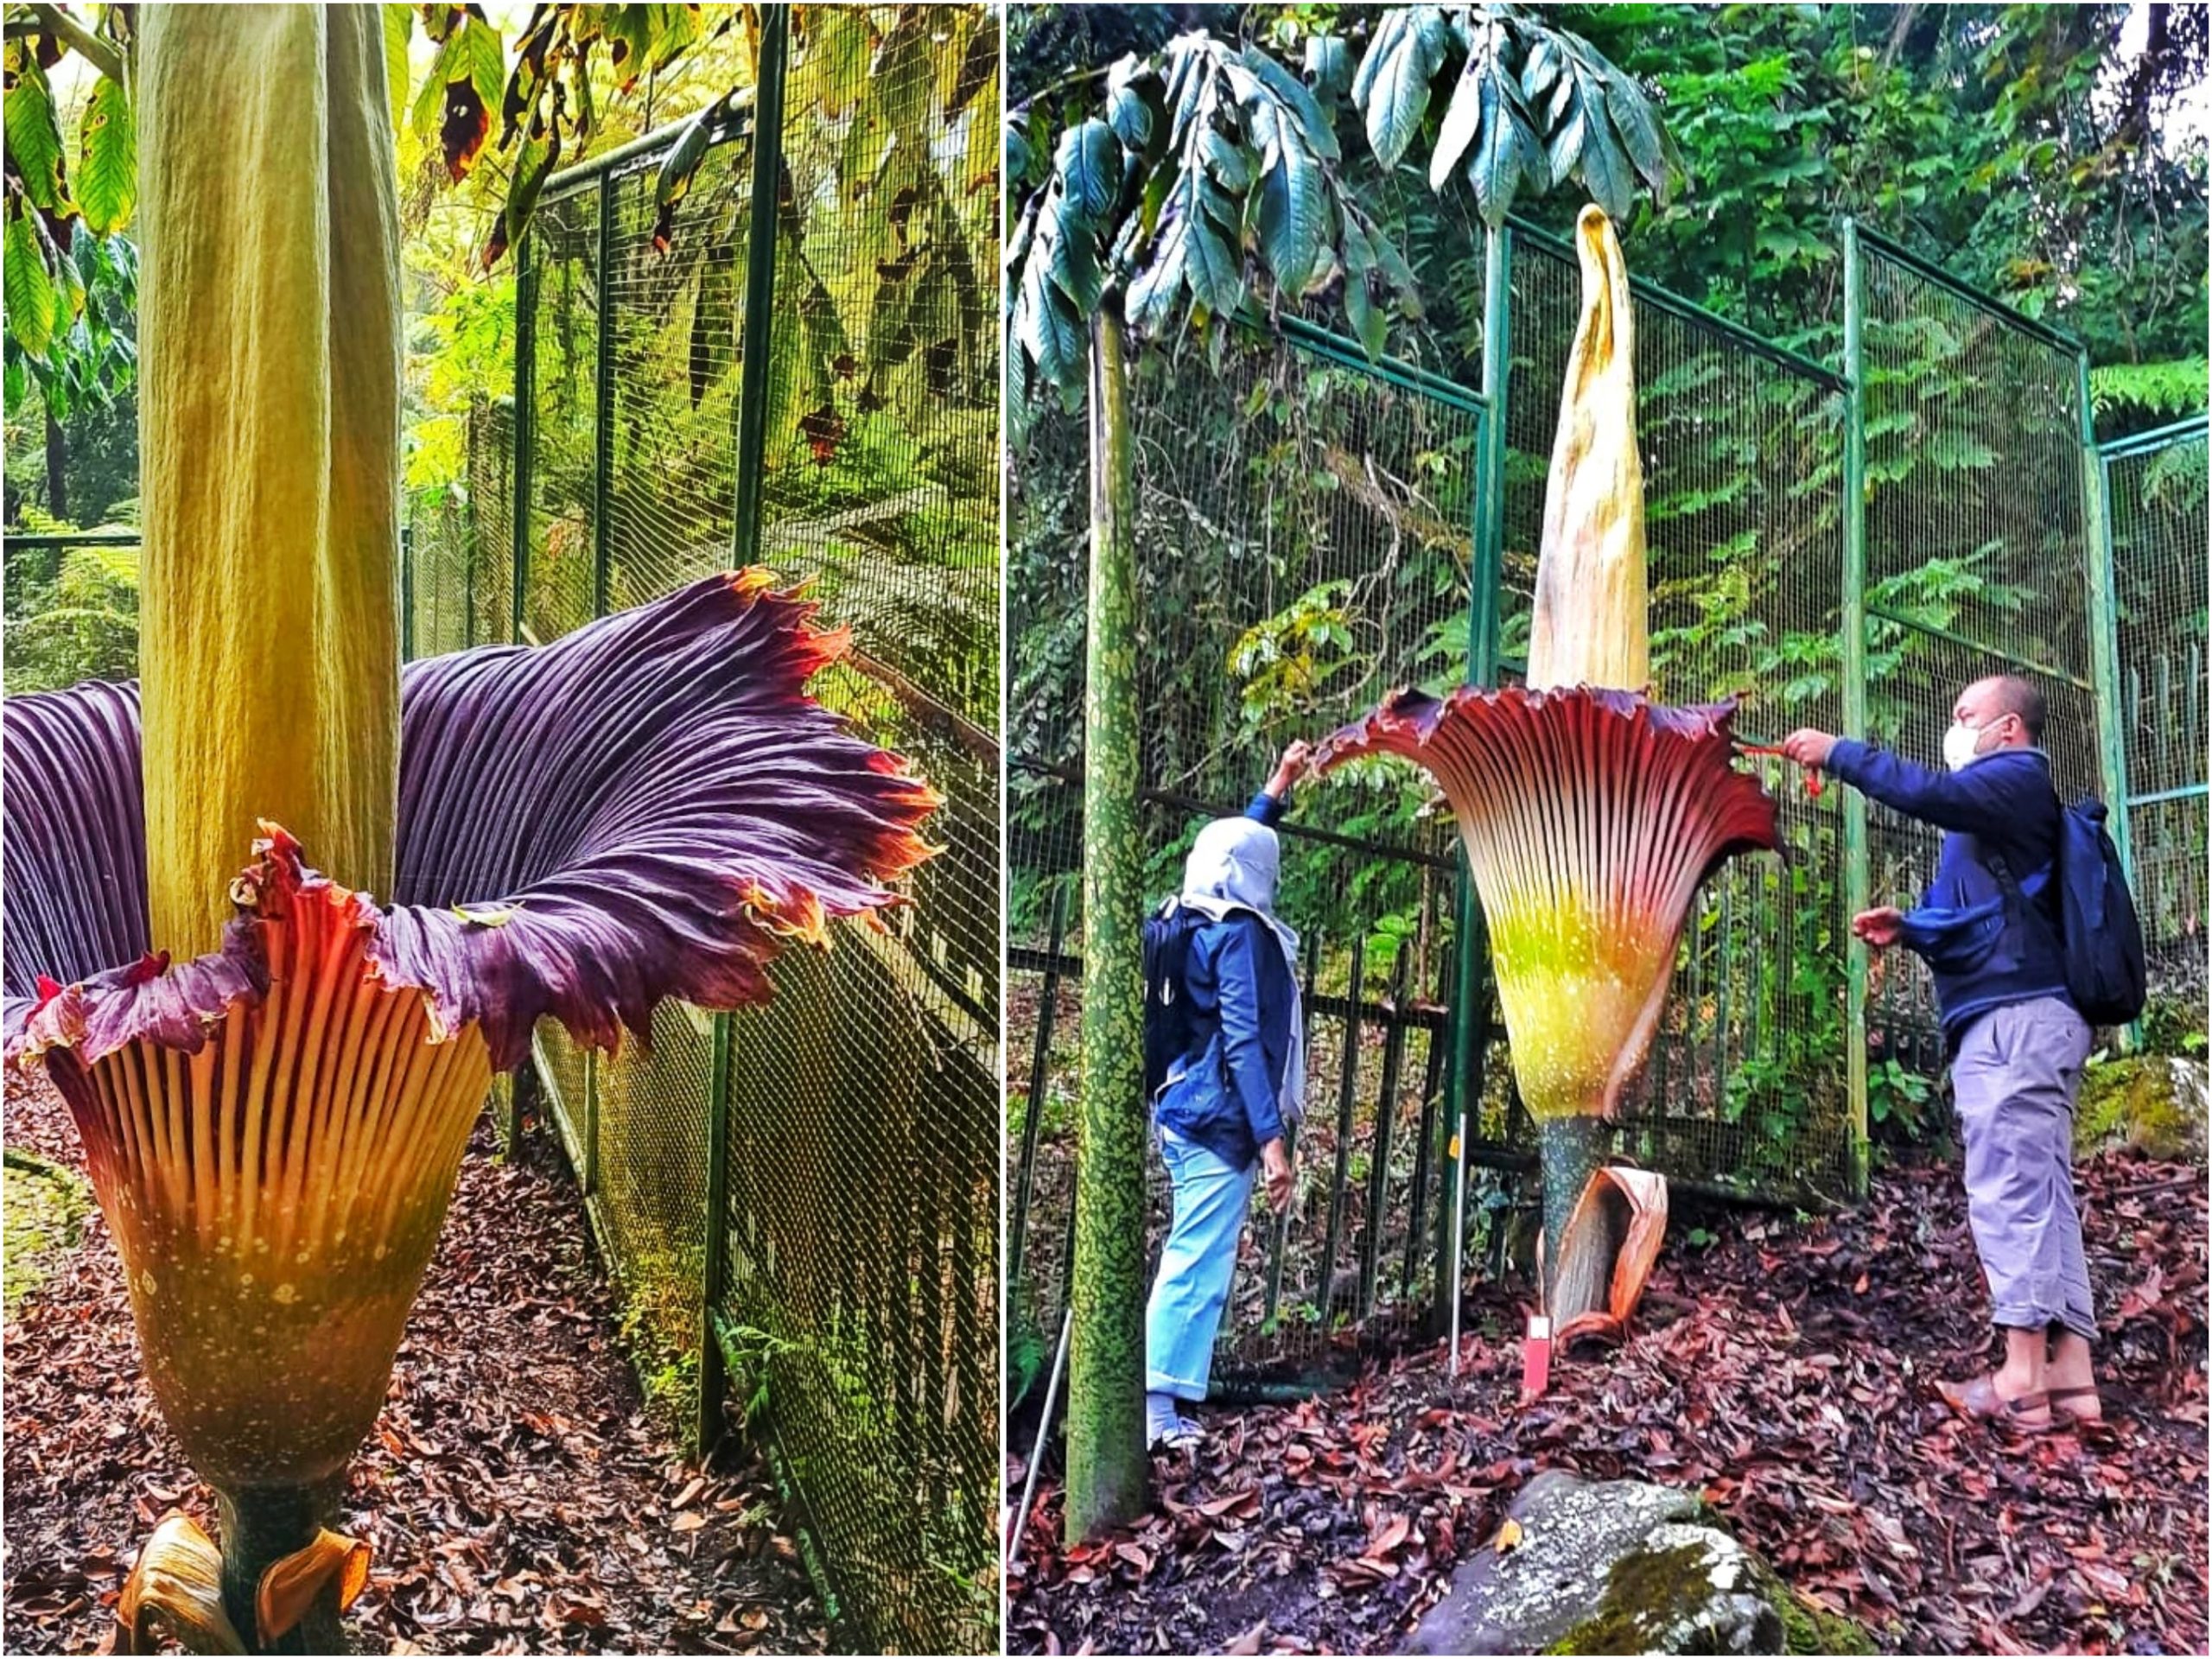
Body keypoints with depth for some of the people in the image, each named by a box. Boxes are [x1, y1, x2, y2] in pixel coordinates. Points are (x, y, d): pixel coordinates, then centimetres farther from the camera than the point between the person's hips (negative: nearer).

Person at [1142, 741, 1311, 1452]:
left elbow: (1238, 842, 33)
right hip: (1220, 1119, -10)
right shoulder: (1240, 933, -12)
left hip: (1186, 1110, 10)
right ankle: (1157, 1407, -7)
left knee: (1194, 1257, 14)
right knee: (1198, 1261, -8)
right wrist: (1272, 1137, -22)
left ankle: (1160, 1402, 16)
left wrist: (1280, 784, 41)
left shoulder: (1201, 923, 13)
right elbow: (1242, 1041, -20)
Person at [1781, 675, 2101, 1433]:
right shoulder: (1996, 804, 29)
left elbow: (1929, 793, -21)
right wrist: (1909, 928, 17)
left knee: (2010, 1192, -13)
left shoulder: (2019, 779, -1)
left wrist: (1838, 753, -13)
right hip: (2017, 1018, 11)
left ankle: (2022, 1380, -15)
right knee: (2043, 1196, 5)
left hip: (2017, 1018, -11)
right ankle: (2070, 1373, 5)